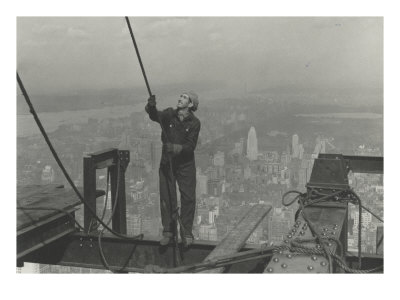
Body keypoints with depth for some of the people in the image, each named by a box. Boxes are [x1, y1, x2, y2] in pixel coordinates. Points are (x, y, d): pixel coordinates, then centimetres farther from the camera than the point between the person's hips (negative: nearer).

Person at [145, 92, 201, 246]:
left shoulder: (194, 123, -6)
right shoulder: (169, 115, -2)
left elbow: (191, 146, -15)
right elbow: (155, 116, -23)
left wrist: (176, 148, -32)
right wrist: (151, 107, -44)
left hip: (185, 164, -1)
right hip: (167, 163, 1)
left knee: (188, 199, 1)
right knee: (167, 198, 4)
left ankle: (186, 233, 14)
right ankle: (168, 231, 17)